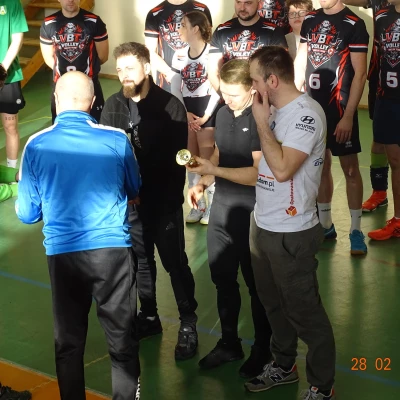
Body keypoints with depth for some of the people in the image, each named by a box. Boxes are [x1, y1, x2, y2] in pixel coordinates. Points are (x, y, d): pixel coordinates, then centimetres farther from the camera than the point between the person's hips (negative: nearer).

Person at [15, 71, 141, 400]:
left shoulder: (36, 146, -5)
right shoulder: (117, 139, -5)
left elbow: (27, 214, 3)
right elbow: (134, 190, 14)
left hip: (62, 253, 1)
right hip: (114, 250, 0)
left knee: (69, 342, 15)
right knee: (122, 340, 11)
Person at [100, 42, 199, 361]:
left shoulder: (170, 106, -11)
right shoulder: (113, 105, 0)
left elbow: (178, 158, -11)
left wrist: (172, 198, -15)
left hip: (163, 202, -4)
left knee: (175, 262, 4)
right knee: (140, 260, 16)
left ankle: (188, 324, 15)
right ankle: (149, 316, 32)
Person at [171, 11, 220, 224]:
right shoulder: (179, 55, 7)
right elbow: (175, 89, 7)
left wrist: (206, 115, -13)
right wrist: (185, 113, -5)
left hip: (207, 108, -6)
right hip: (186, 110, 6)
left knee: (207, 159, -4)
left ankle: (211, 206, 6)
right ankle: (196, 205, 18)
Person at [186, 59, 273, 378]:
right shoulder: (224, 113, 5)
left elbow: (260, 173, -22)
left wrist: (213, 170, -27)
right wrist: (203, 183, -1)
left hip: (250, 214, -7)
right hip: (221, 208, 7)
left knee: (256, 285, 9)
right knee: (223, 280, 17)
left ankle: (263, 350, 27)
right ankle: (229, 343, 35)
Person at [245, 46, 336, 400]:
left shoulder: (306, 114, -20)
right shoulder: (275, 109, 6)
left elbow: (282, 168, -28)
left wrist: (261, 122, -22)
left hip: (290, 234, -9)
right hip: (262, 224, 9)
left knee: (304, 312, 3)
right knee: (273, 303, 22)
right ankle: (284, 365, 41)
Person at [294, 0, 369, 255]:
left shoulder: (354, 24, -9)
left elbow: (360, 73, -11)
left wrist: (348, 115, -15)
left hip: (340, 108, -5)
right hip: (312, 105, 5)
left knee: (350, 168, 1)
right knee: (321, 165, 12)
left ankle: (356, 230, 8)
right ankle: (325, 224, 23)